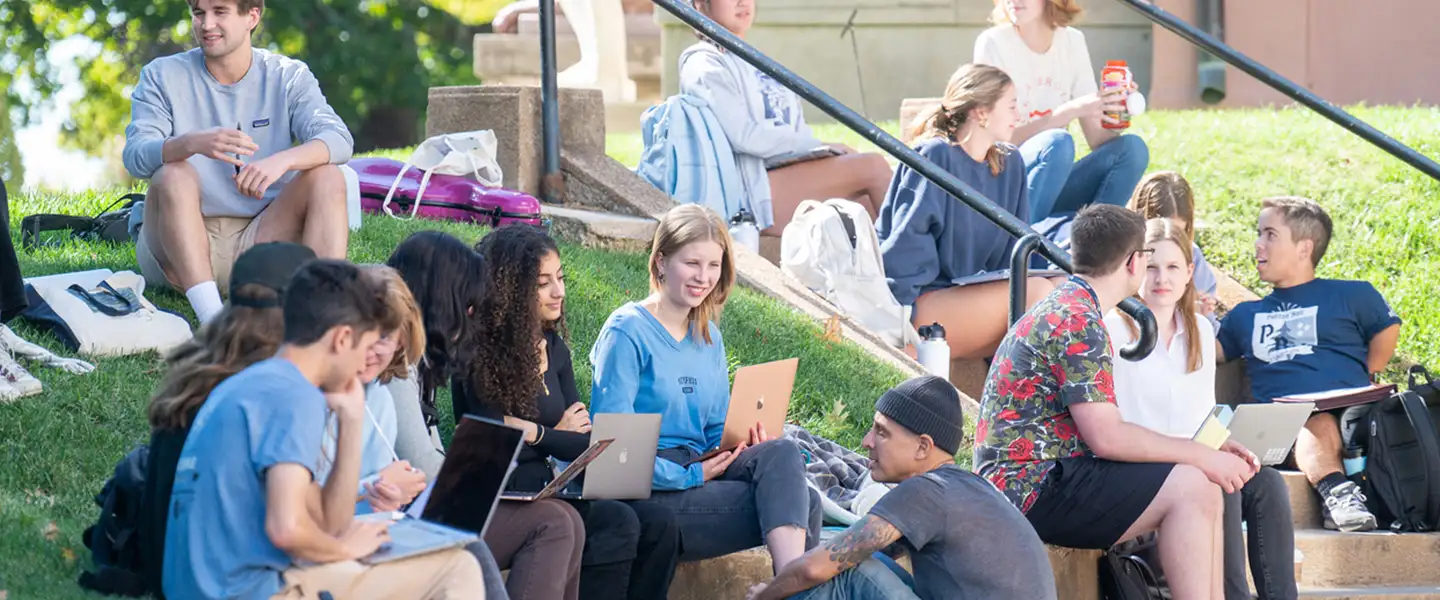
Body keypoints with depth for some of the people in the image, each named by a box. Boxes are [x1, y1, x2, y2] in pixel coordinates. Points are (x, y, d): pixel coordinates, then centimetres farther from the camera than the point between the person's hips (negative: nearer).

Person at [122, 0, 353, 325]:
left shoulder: (288, 76, 4)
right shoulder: (162, 76, 2)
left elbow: (339, 140, -13)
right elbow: (135, 157, -14)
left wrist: (283, 160, -35)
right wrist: (192, 143, -37)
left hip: (259, 238, 1)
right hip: (181, 245, -1)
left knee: (327, 176, -19)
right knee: (173, 174, -29)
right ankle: (212, 319, -43)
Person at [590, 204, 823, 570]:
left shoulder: (708, 337, 18)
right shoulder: (627, 332, -7)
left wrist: (741, 443, -2)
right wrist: (689, 475, -17)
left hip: (696, 473, 7)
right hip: (646, 491, -7)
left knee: (781, 454, -27)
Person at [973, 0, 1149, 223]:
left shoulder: (1072, 42, 5)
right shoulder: (994, 43, -8)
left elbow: (1097, 139, 2)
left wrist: (1113, 111, -20)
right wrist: (1071, 110, -26)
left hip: (1054, 189, 5)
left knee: (1133, 148, -17)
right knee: (1057, 142, -33)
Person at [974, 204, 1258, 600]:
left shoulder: (1062, 310, 19)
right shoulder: (1078, 322, -14)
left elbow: (1107, 431, 16)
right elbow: (1106, 438, -20)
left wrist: (1208, 452, 7)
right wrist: (1204, 457, -11)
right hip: (1034, 489, -10)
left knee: (1206, 491, 7)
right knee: (1189, 487, -17)